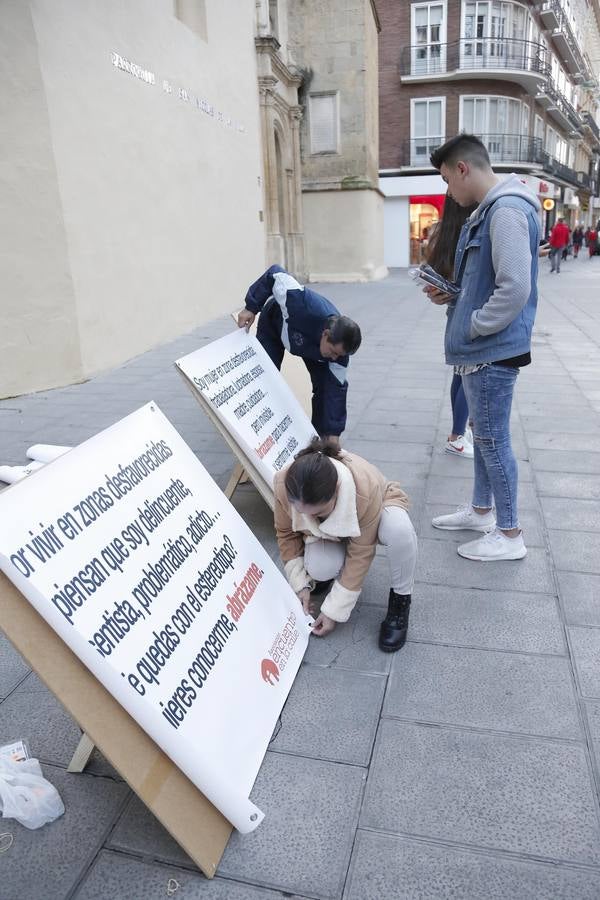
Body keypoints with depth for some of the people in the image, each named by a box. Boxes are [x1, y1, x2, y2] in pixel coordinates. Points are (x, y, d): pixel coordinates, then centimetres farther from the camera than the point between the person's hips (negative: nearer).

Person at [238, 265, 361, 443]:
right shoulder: (305, 306, -48)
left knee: (324, 384, -10)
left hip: (310, 337, 2)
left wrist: (333, 435, -28)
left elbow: (337, 389, -28)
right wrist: (251, 308, -32)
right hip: (274, 324, -2)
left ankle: (321, 437, 6)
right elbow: (276, 275, -34)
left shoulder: (339, 344, -34)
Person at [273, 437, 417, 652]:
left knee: (400, 529, -39)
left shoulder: (366, 490, -41)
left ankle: (400, 599, -13)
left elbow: (360, 554, -30)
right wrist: (300, 584, -18)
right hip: (327, 530, 3)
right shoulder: (284, 486, -33)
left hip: (378, 510, -2)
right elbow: (286, 533, -13)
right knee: (318, 568, -31)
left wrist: (334, 610, -26)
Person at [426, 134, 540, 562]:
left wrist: (470, 328, -15)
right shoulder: (488, 210, 14)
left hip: (493, 350, -10)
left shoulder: (506, 210, -18)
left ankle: (510, 534, 13)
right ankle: (481, 510, 34)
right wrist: (453, 297, 7)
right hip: (481, 350, 10)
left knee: (493, 440, -1)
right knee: (484, 435, 18)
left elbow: (515, 289, -25)